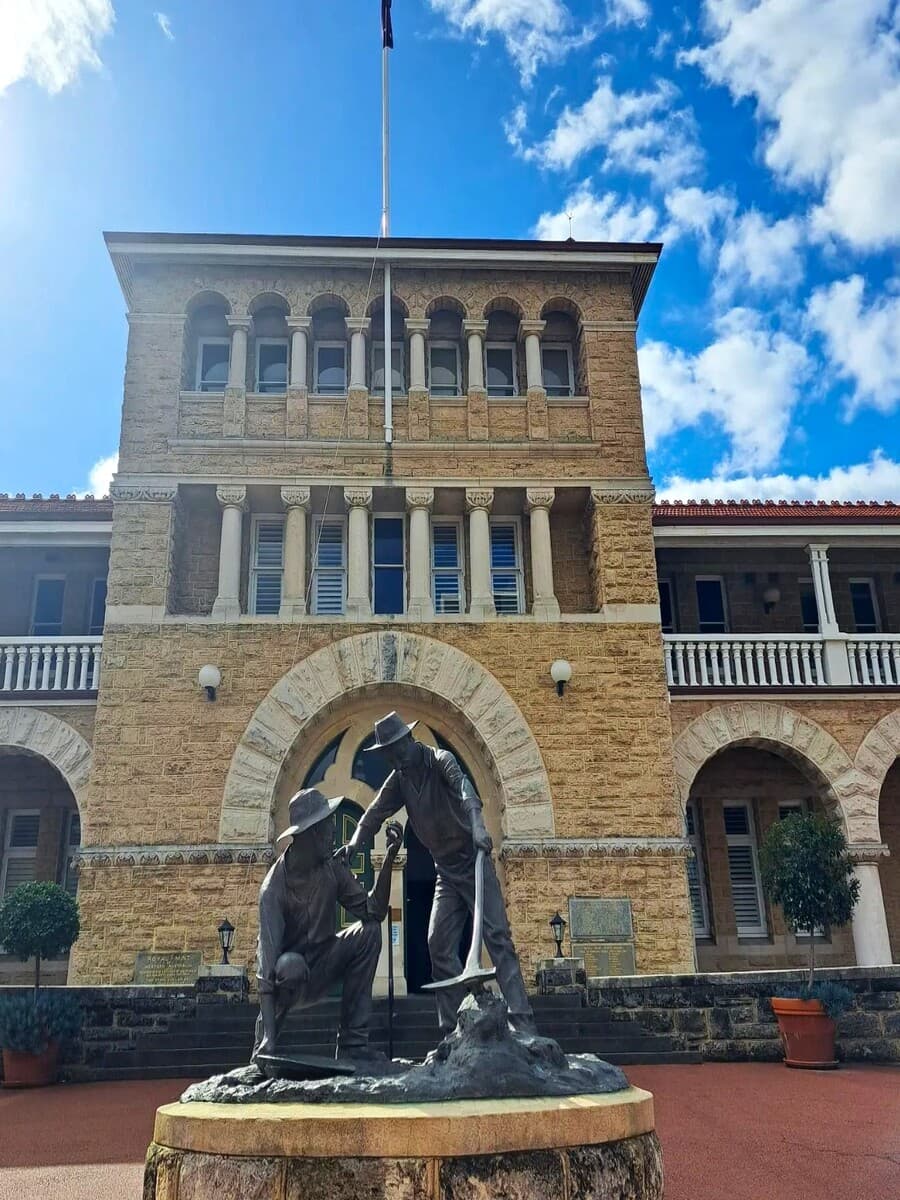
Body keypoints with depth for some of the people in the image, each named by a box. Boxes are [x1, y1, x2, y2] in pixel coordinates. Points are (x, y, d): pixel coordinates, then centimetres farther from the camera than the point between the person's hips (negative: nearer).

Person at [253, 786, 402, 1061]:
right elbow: (268, 959, -32)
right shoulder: (275, 886, -26)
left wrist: (389, 857, -25)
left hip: (321, 970, 5)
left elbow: (372, 911, -14)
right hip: (290, 975, -5)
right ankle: (263, 1050, -10)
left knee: (368, 932, -19)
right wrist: (268, 1036, -38)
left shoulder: (333, 868, -9)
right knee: (290, 965, -38)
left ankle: (353, 1045, -12)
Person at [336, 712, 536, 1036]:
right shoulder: (399, 780, 5)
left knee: (497, 937, -12)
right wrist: (356, 842, -22)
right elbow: (376, 812, -2)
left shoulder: (440, 760, -14)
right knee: (439, 944, 0)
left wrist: (477, 825, -52)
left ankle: (522, 1024, -13)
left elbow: (464, 787, -33)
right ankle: (454, 1030, 7)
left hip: (474, 862, -6)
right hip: (446, 872, 6)